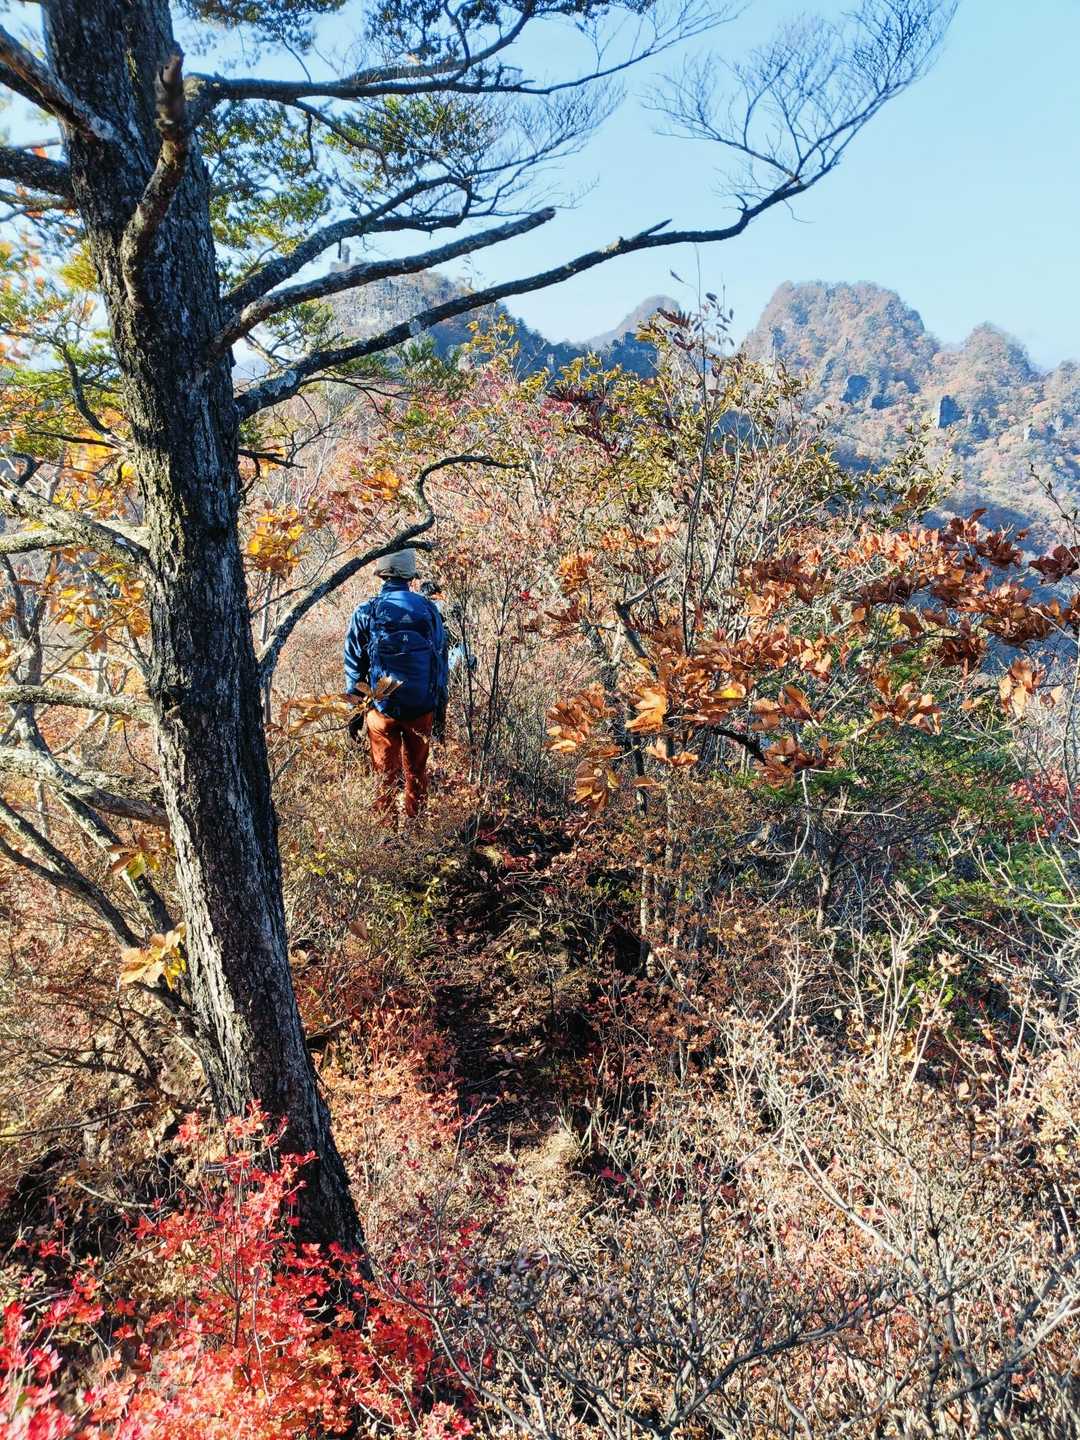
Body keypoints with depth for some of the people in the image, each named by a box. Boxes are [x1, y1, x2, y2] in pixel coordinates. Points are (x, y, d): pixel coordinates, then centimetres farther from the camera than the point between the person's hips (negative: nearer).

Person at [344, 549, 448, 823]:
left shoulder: (365, 613, -6)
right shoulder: (429, 609, -2)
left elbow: (354, 667, -2)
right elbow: (441, 661, 3)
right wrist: (441, 707, 12)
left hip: (382, 706, -1)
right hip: (422, 708, 2)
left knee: (385, 774, 10)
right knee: (416, 771, 16)